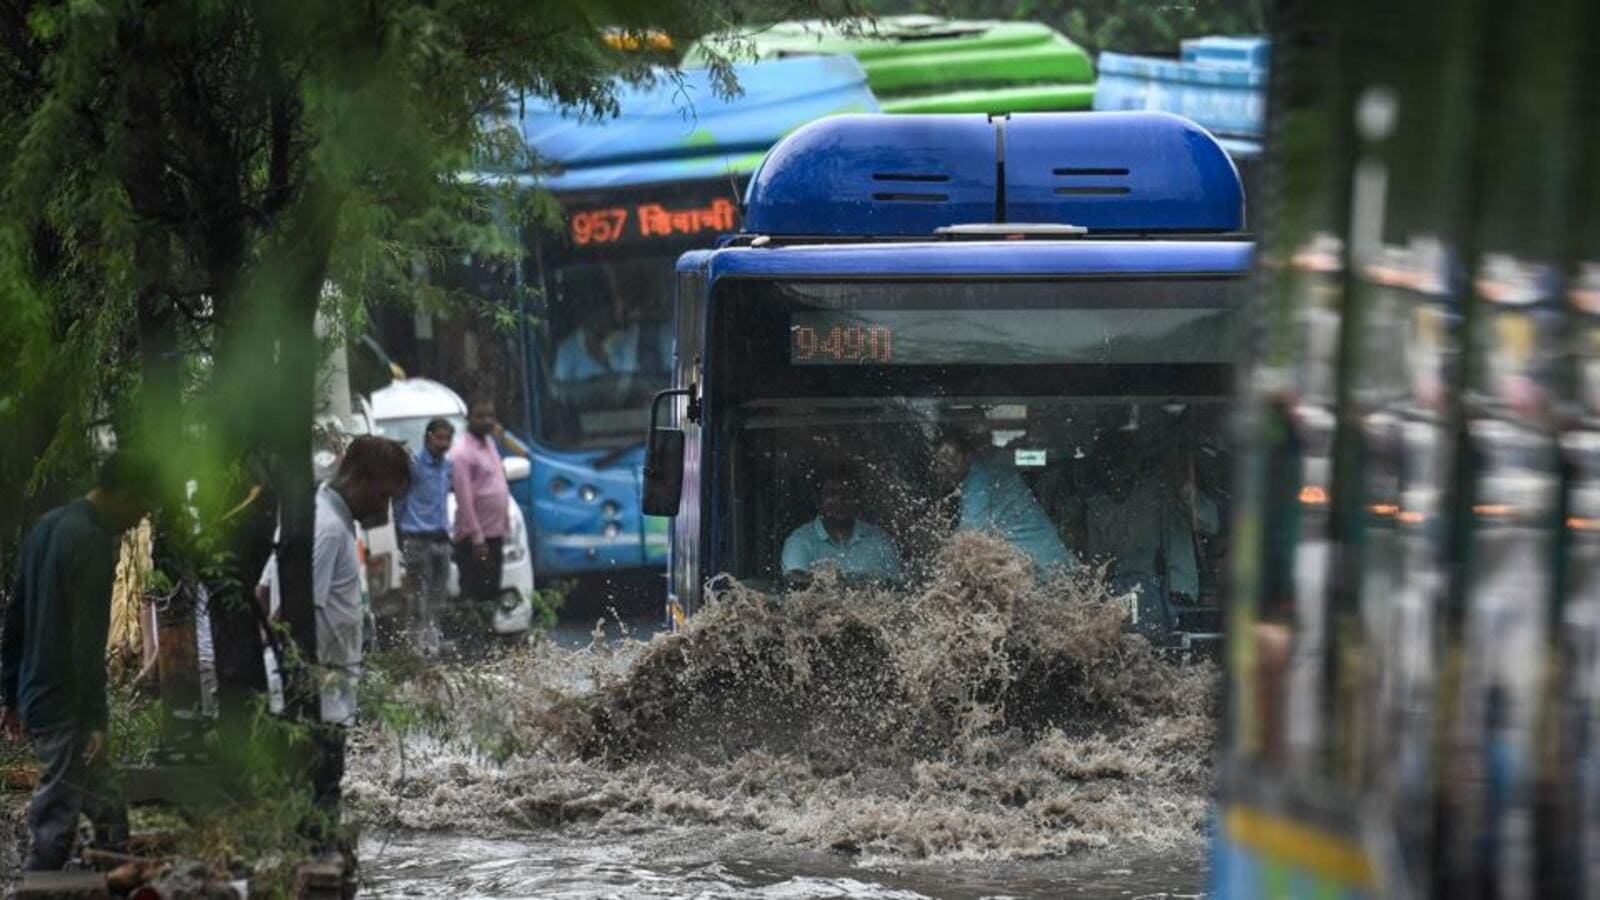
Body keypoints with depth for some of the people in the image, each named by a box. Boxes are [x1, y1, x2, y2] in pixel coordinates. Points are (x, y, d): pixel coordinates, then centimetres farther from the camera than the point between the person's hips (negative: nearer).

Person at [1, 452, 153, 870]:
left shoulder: (47, 527, 11)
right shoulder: (93, 542, -18)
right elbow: (87, 639, -22)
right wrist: (95, 718, -20)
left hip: (35, 694, 10)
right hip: (66, 705, -10)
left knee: (107, 809, 16)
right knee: (55, 821, -4)